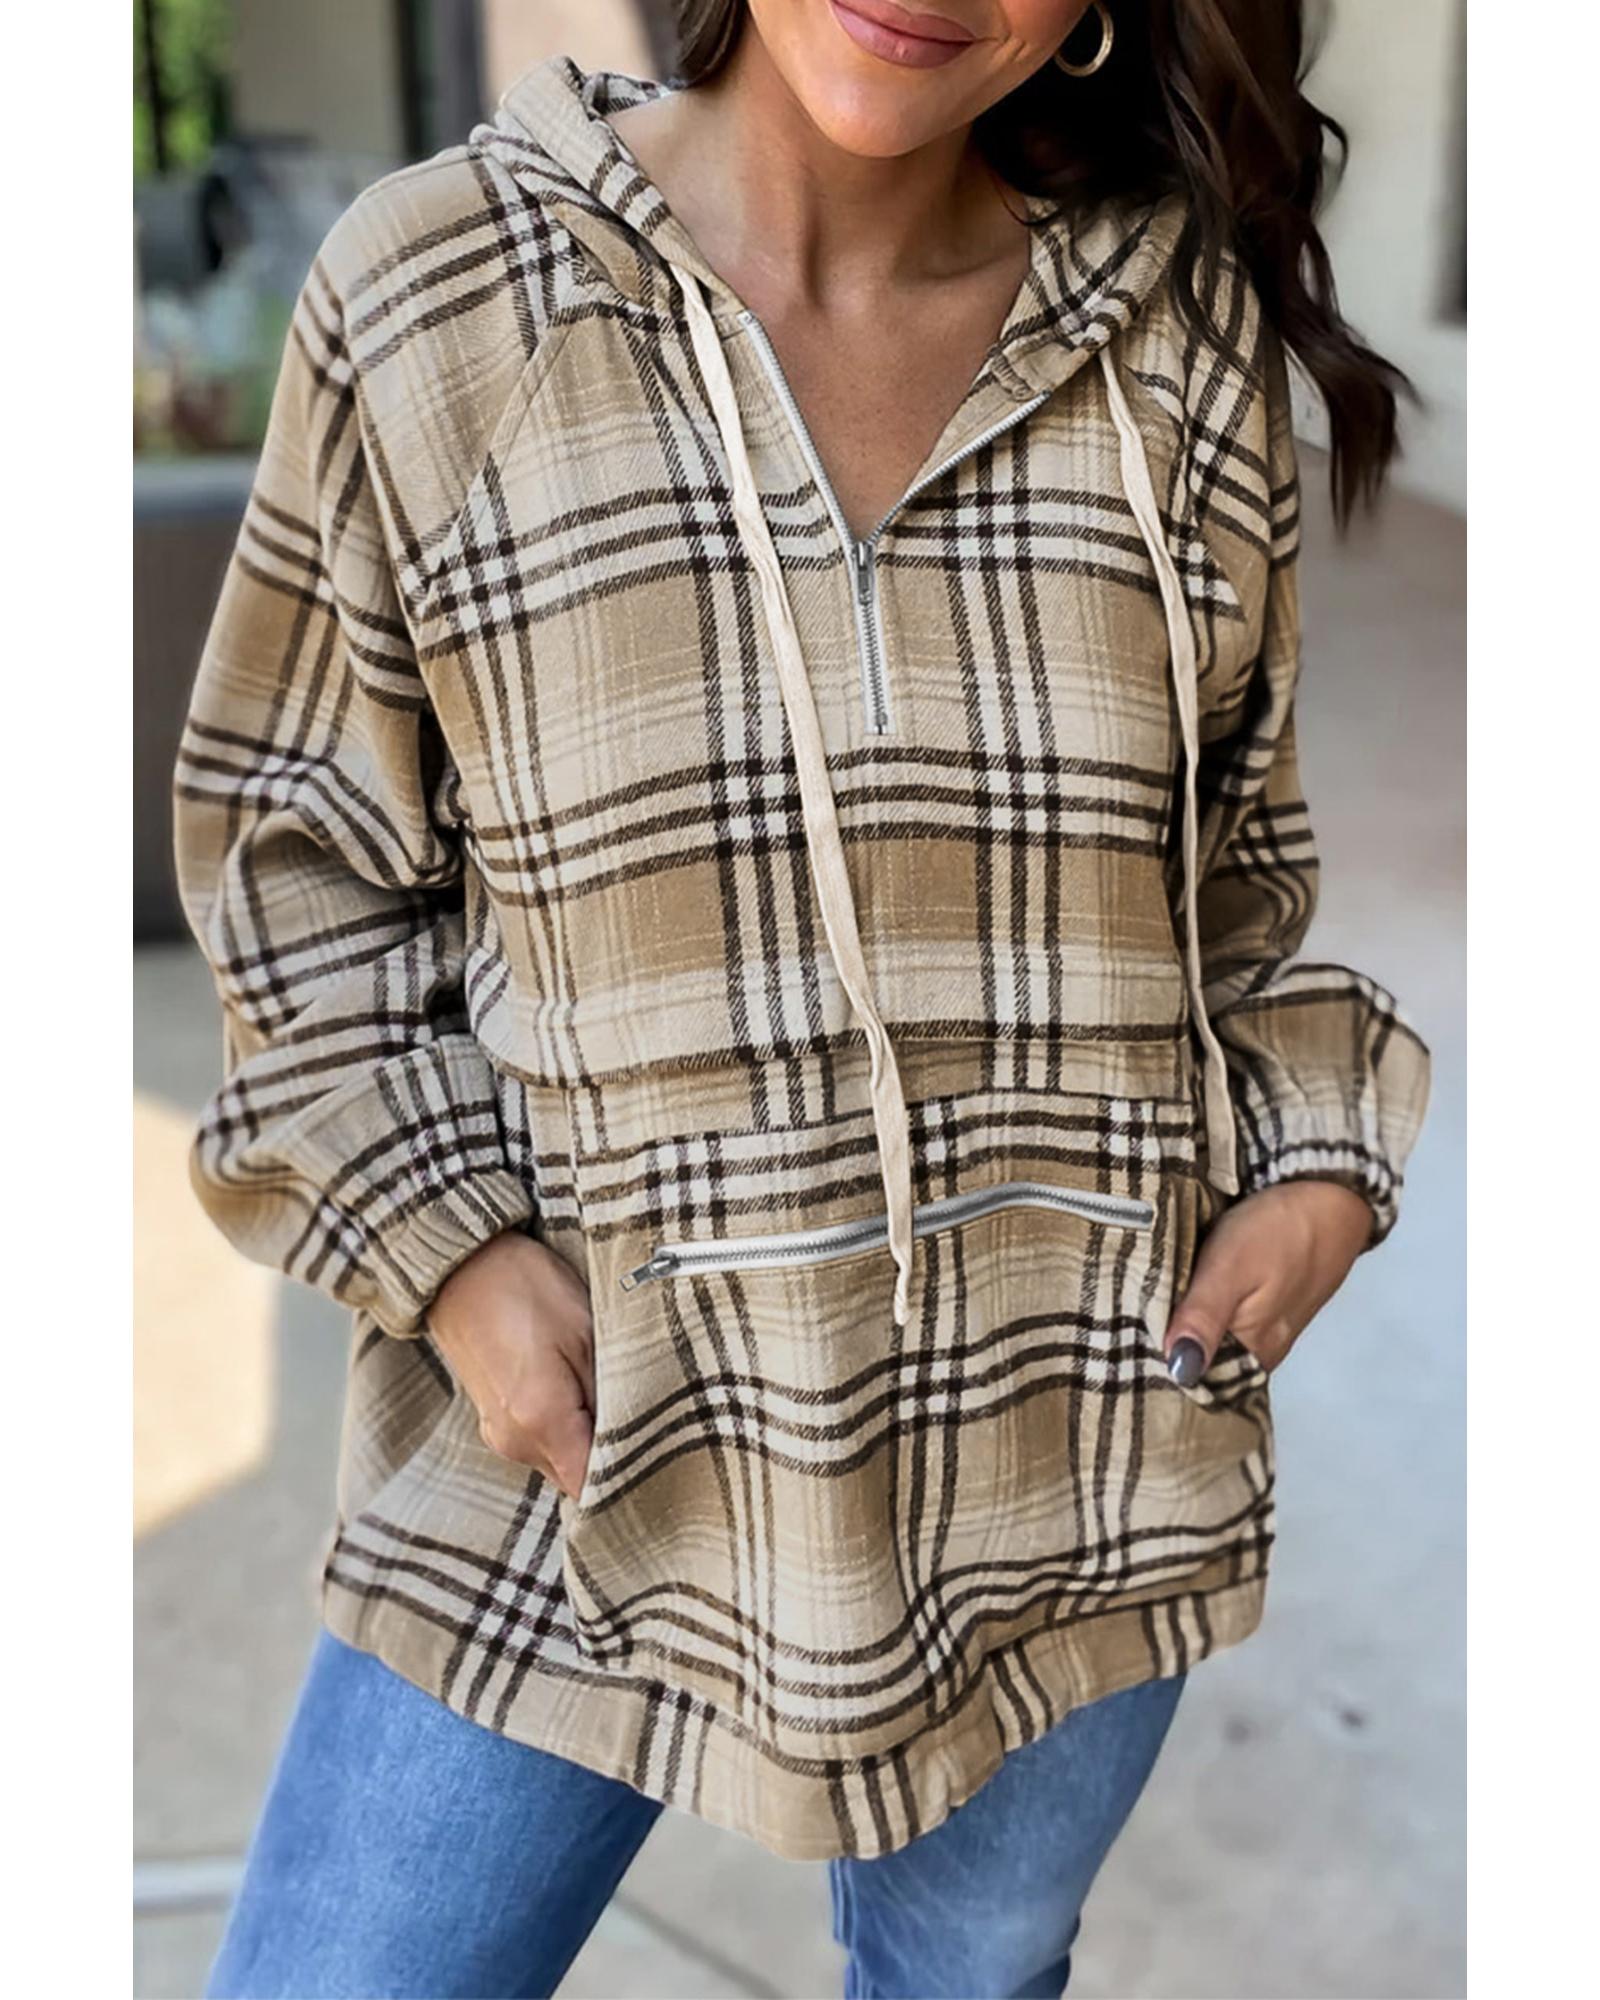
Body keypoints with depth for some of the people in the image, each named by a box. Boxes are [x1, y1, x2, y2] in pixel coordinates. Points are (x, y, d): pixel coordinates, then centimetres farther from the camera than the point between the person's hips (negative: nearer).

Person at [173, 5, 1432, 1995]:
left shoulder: (1185, 338, 0)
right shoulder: (426, 288, -7)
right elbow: (290, 832, 0)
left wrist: (1316, 1149, 0)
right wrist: (442, 1243, -9)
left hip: (1084, 1426, 3)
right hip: (590, 1413, -1)